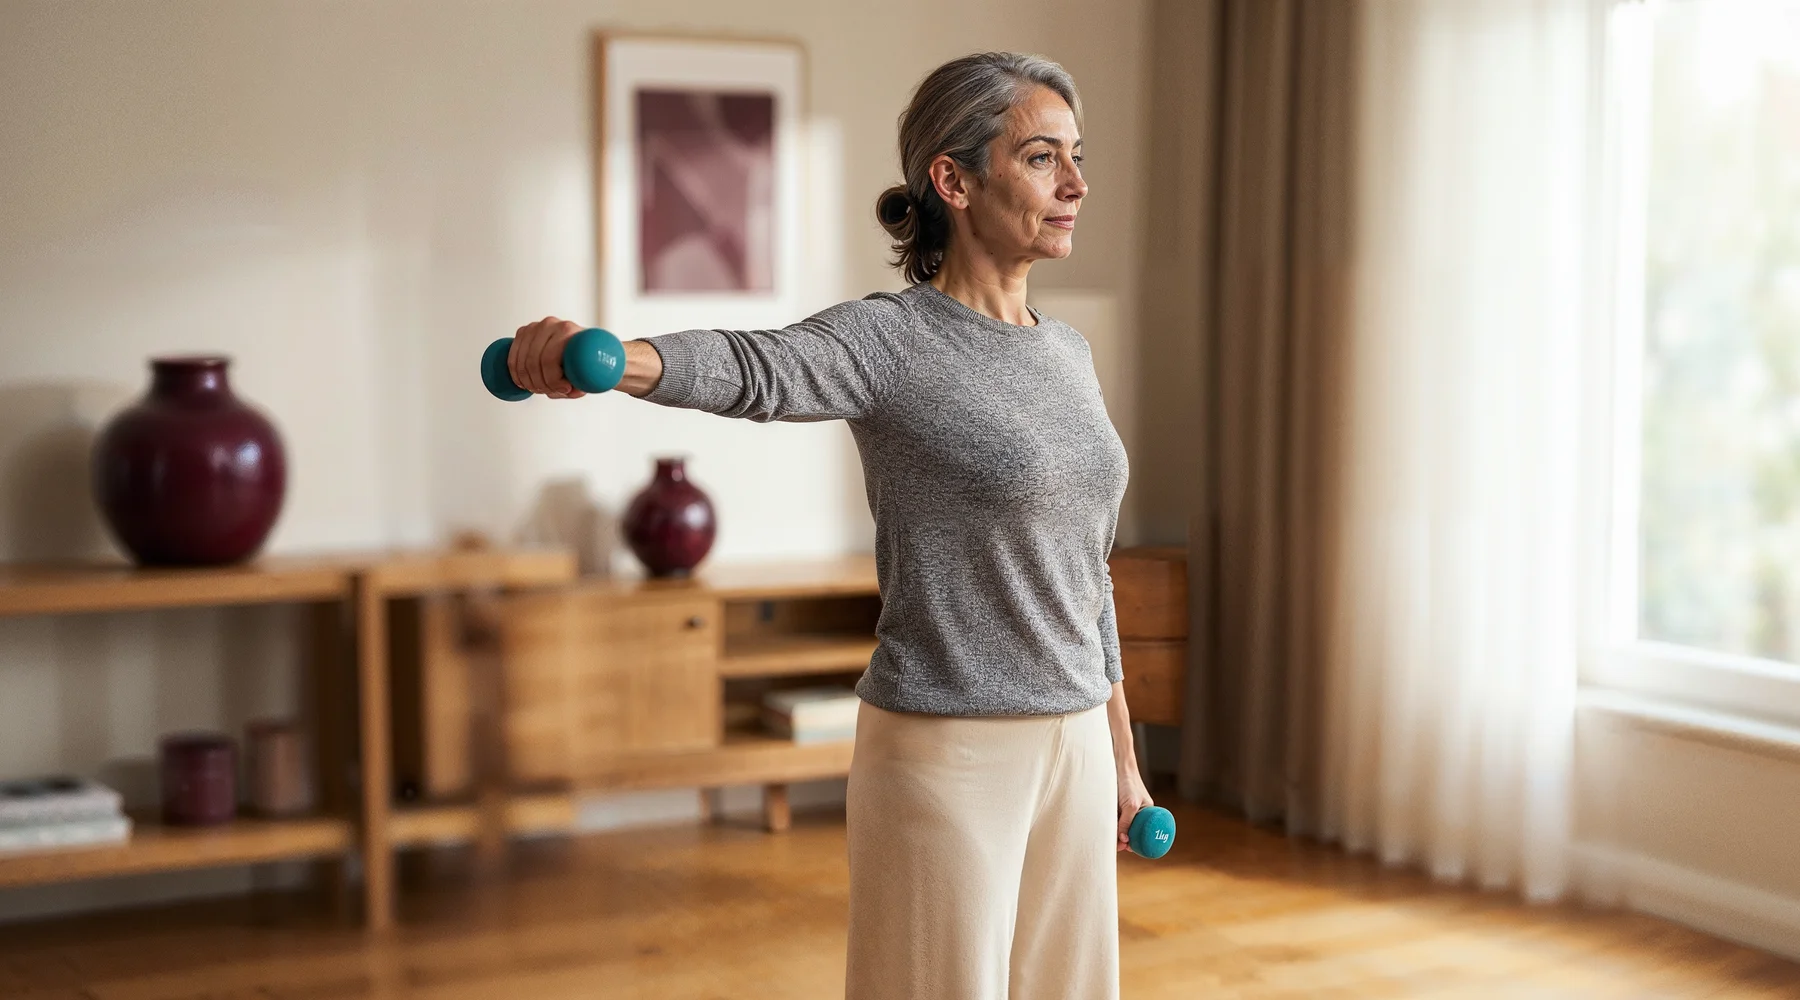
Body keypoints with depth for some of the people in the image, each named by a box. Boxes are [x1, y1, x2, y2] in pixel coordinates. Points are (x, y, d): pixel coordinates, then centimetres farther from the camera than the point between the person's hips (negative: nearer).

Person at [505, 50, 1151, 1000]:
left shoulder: (1067, 353, 10)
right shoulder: (893, 340, -12)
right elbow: (752, 367, -34)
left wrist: (1122, 753, 18)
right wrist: (608, 356, -54)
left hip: (1071, 749, 7)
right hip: (943, 756, -7)